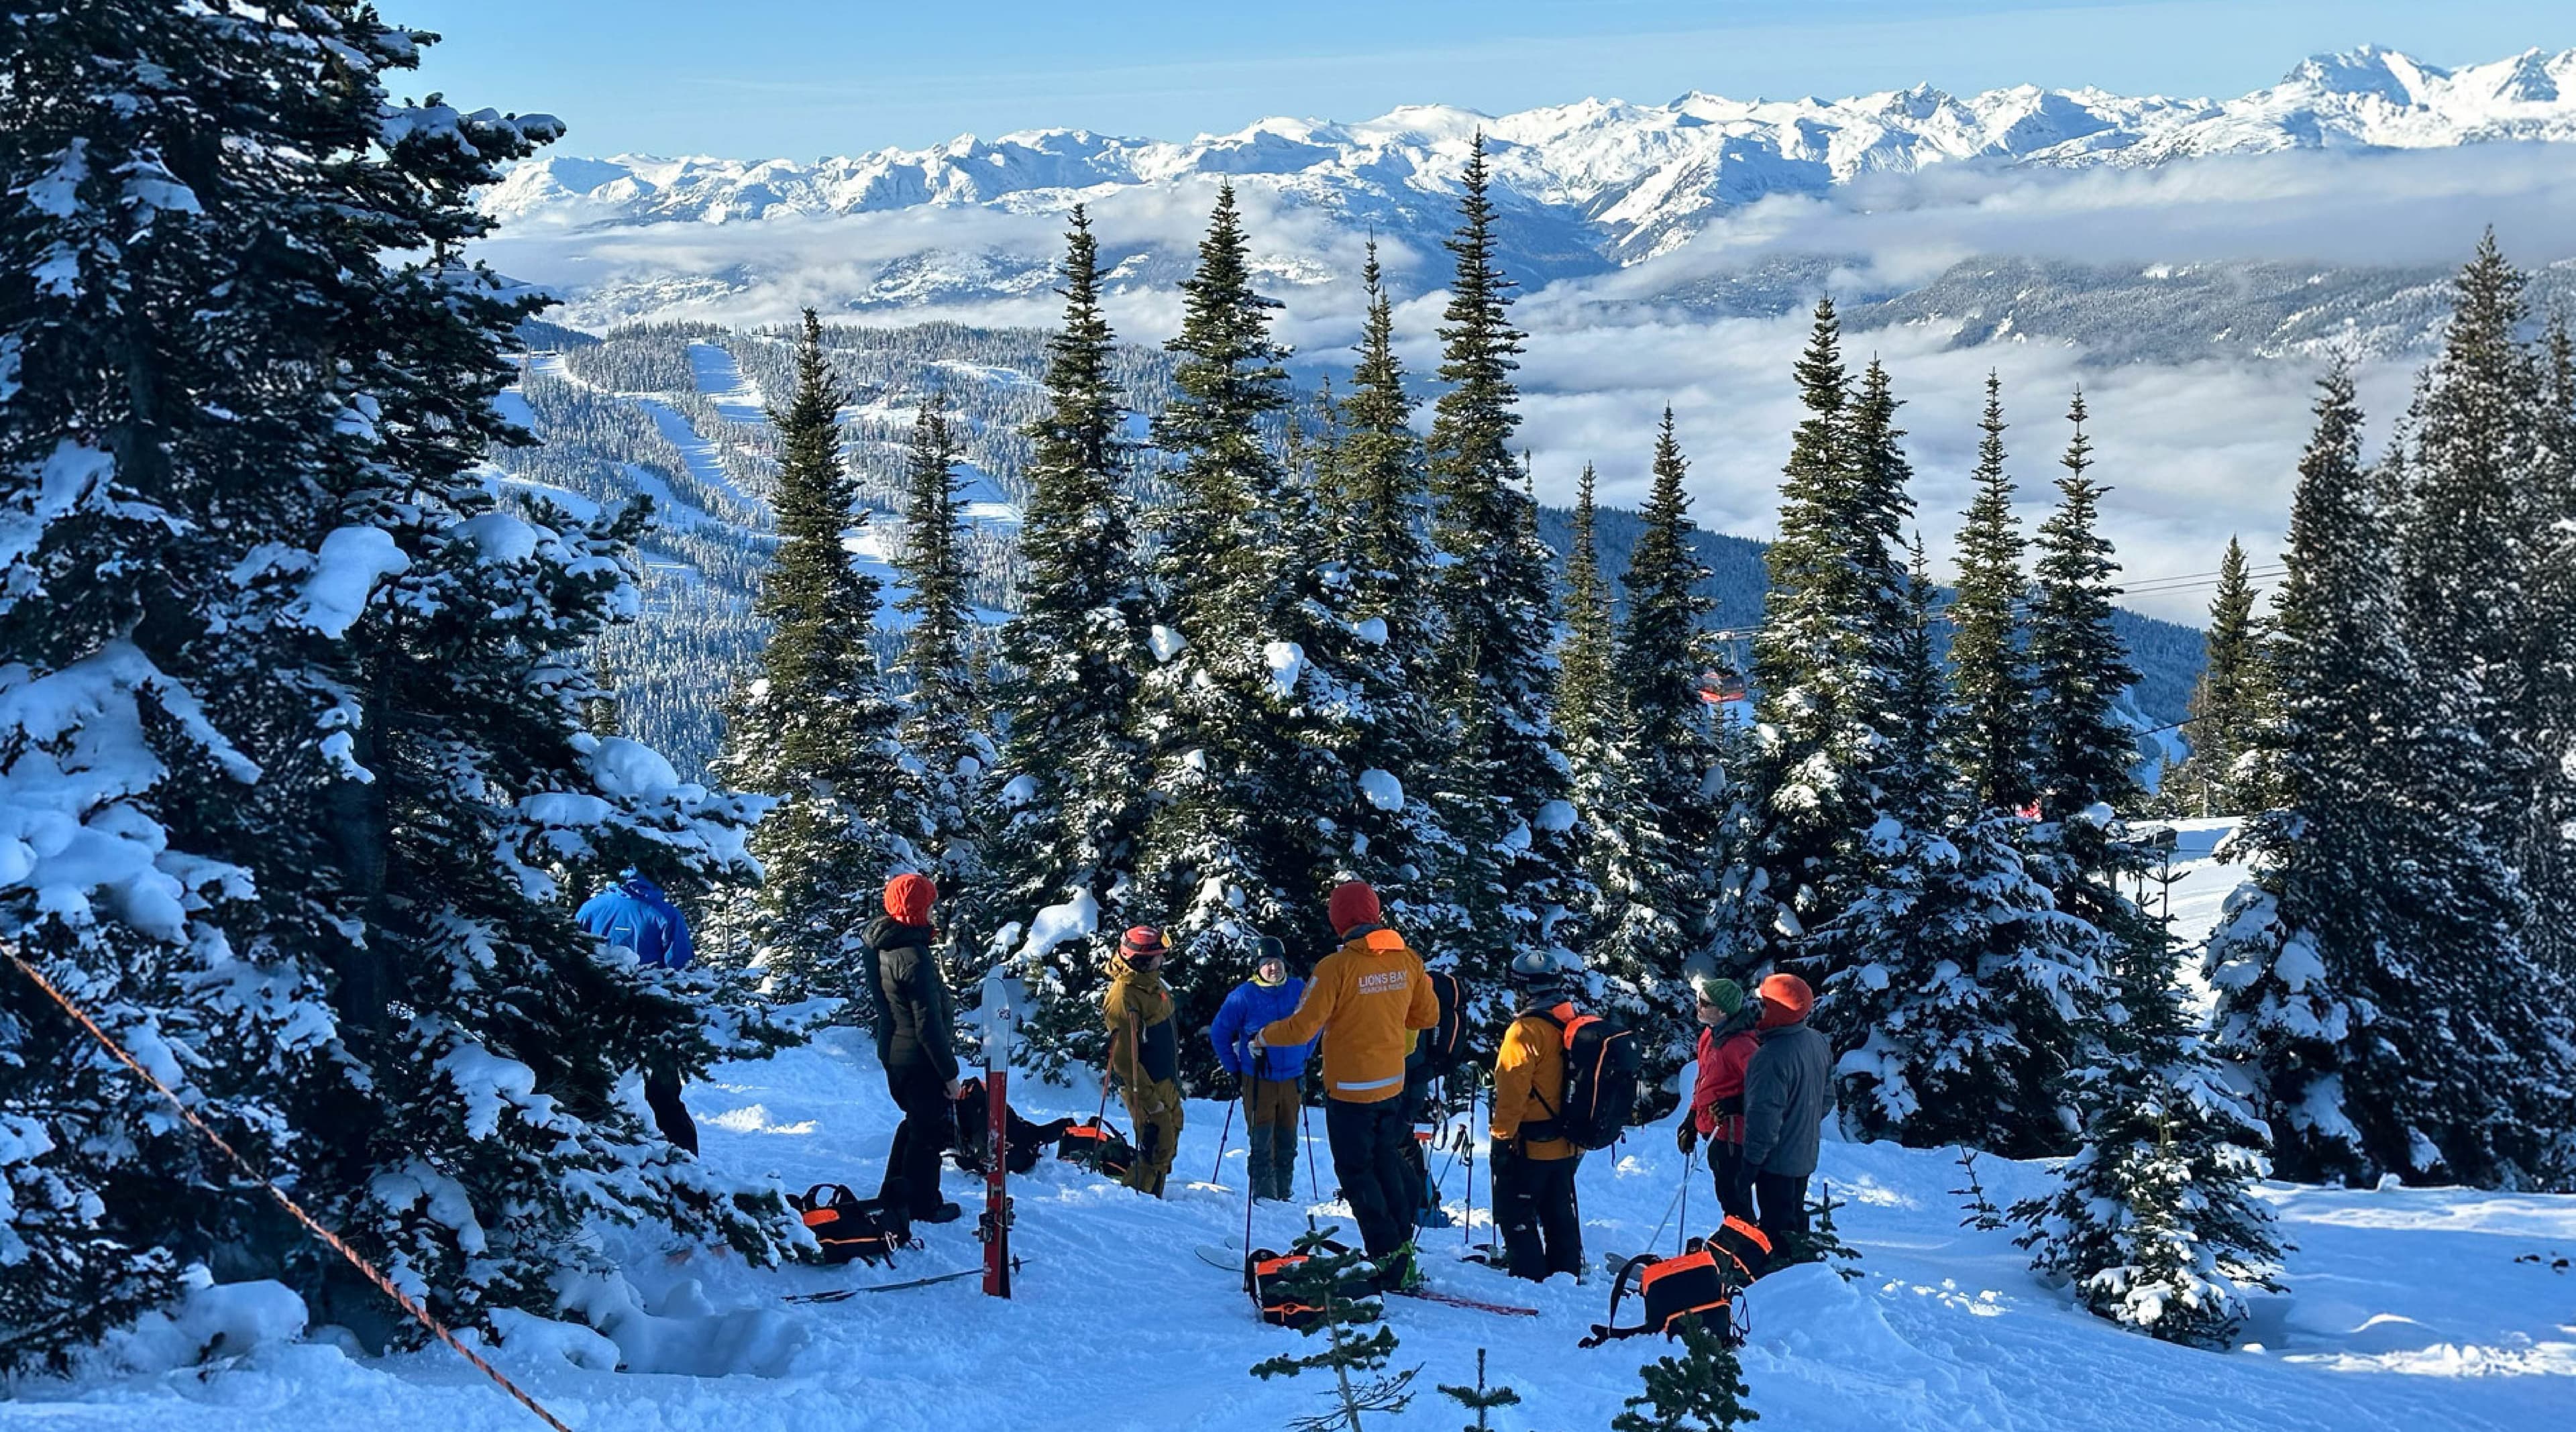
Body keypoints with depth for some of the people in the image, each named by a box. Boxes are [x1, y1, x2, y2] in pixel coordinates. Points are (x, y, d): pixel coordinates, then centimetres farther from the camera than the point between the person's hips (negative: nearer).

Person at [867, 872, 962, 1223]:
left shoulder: (882, 947, 3)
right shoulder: (914, 957, -26)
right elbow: (928, 1024, -24)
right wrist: (949, 1072, -16)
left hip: (893, 1053, 9)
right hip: (920, 1061, -9)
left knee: (914, 1122, 25)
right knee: (930, 1131, 7)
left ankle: (894, 1194, 34)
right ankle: (923, 1205, 19)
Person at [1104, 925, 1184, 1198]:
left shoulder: (1153, 983, 6)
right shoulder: (1123, 996, -24)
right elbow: (1123, 1057, -23)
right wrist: (1148, 1098, -21)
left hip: (1167, 1081, 9)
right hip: (1146, 1086, -9)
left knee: (1169, 1142, 18)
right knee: (1158, 1147, -7)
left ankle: (1150, 1197, 31)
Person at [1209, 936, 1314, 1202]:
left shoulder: (1299, 990, -1)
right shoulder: (1243, 996, -10)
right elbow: (1219, 1033, 1)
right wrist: (1234, 1069, 2)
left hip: (1292, 1078, 3)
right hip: (1258, 1080, -3)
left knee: (1287, 1142, 10)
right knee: (1262, 1143, -4)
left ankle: (1284, 1195, 21)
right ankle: (1264, 1197, 3)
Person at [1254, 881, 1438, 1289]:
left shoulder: (1337, 967, -20)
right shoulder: (1408, 960, -4)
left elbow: (1302, 1028, -18)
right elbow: (1428, 1015, 8)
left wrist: (1263, 1037, 0)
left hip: (1349, 1090, -6)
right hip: (1393, 1083, 6)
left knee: (1357, 1172, 6)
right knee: (1387, 1163, 21)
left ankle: (1390, 1259, 4)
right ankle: (1402, 1246, 27)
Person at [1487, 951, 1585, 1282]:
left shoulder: (1527, 1030, -19)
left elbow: (1512, 1091, -20)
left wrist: (1503, 1135, -12)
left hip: (1530, 1144, -8)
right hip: (1568, 1144, 8)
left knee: (1516, 1214, 2)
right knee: (1560, 1214, 18)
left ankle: (1530, 1277, 0)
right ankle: (1567, 1274, 25)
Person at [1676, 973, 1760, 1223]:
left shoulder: (1739, 1044, -22)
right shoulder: (1710, 1035, 8)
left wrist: (1735, 1106, -25)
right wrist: (1691, 1121, 19)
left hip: (1731, 1134, -10)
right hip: (1715, 1131, 10)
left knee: (1733, 1199, -3)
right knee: (1727, 1194, 22)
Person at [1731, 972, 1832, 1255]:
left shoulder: (1772, 1057, -29)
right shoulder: (1818, 1043, -1)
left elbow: (1764, 1118, -27)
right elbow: (1827, 1099, 12)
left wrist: (1748, 1166, -19)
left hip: (1776, 1160, -9)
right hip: (1806, 1155, 9)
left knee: (1777, 1230, 3)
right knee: (1795, 1220, 24)